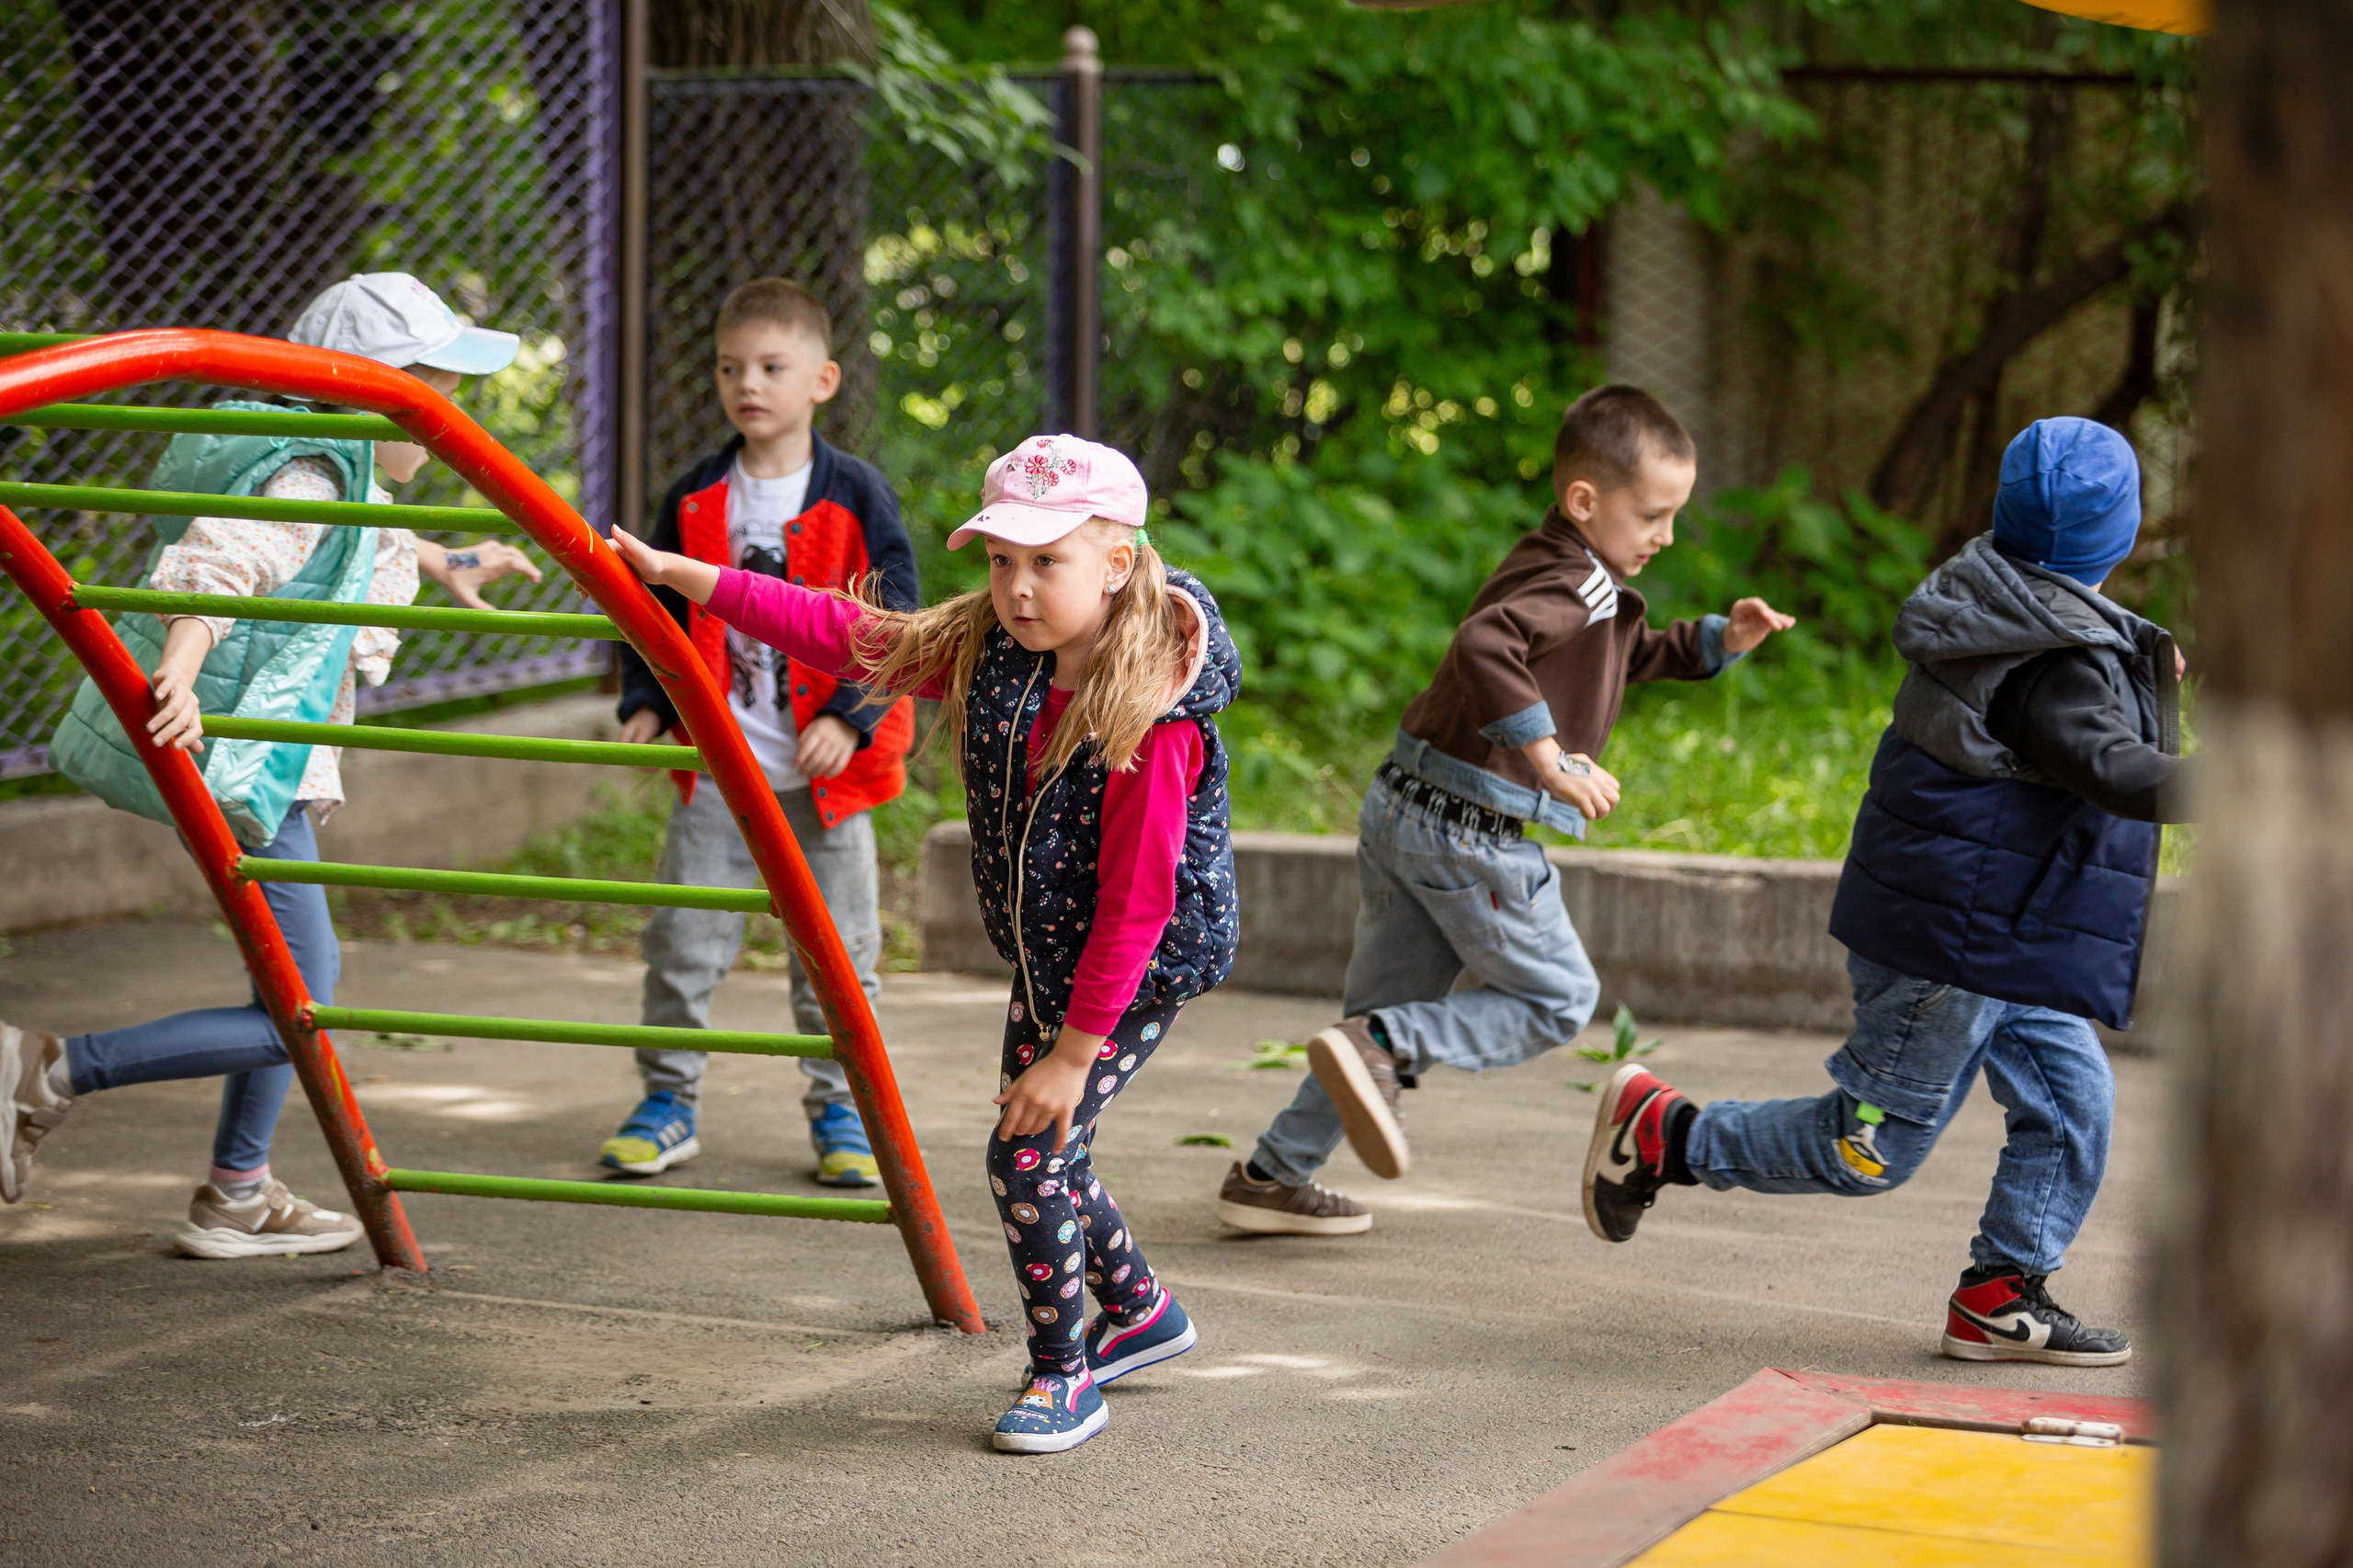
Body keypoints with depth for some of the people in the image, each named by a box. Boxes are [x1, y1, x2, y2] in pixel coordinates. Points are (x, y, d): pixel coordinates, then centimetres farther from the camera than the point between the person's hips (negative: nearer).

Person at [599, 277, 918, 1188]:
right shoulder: (695, 500, 5)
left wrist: (852, 717, -12)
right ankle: (669, 1102, 12)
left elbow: (893, 620, -3)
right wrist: (647, 704, 4)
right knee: (684, 941, 0)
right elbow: (659, 612, 15)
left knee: (835, 949, 5)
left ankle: (839, 1110, 18)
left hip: (825, 769, -2)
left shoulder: (856, 497, -4)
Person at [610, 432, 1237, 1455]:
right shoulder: (987, 654, -6)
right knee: (1046, 1156, 18)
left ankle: (1065, 1374, 5)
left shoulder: (1151, 717, -29)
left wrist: (1073, 1052, -25)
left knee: (1029, 1151, -13)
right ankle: (1140, 1311, 43)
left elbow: (1136, 901, -27)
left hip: (1143, 967, -8)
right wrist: (680, 577, -6)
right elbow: (848, 637, -1)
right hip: (1045, 955, 8)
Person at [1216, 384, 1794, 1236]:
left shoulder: (1562, 573, 16)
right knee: (1557, 999, 5)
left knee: (1391, 1006, 16)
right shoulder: (1577, 584, -17)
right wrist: (1549, 756, -37)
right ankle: (1380, 1048, -10)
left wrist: (1719, 640, 15)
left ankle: (1271, 1175, 17)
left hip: (1404, 807, 10)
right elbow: (1484, 646, -36)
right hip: (1472, 831, -10)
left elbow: (1636, 655, 32)